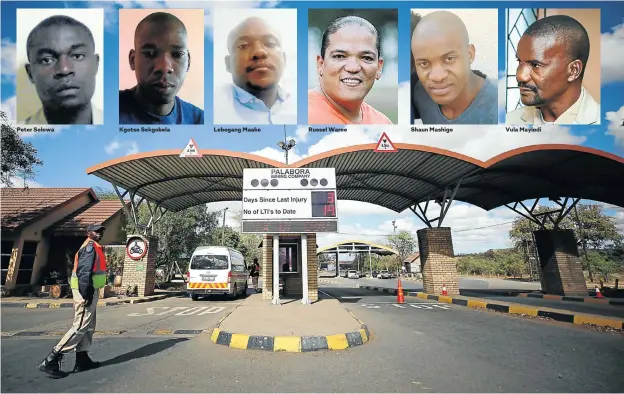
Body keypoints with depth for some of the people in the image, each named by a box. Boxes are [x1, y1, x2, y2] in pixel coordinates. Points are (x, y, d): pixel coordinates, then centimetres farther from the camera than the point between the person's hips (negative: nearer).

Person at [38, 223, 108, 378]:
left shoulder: (93, 247, 18)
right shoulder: (90, 247, -13)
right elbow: (84, 272, -22)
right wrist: (86, 295, -25)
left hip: (89, 291, 11)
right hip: (85, 291, -11)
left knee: (88, 326, 13)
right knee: (81, 326, -10)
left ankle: (82, 359, 18)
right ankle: (51, 361, -7)